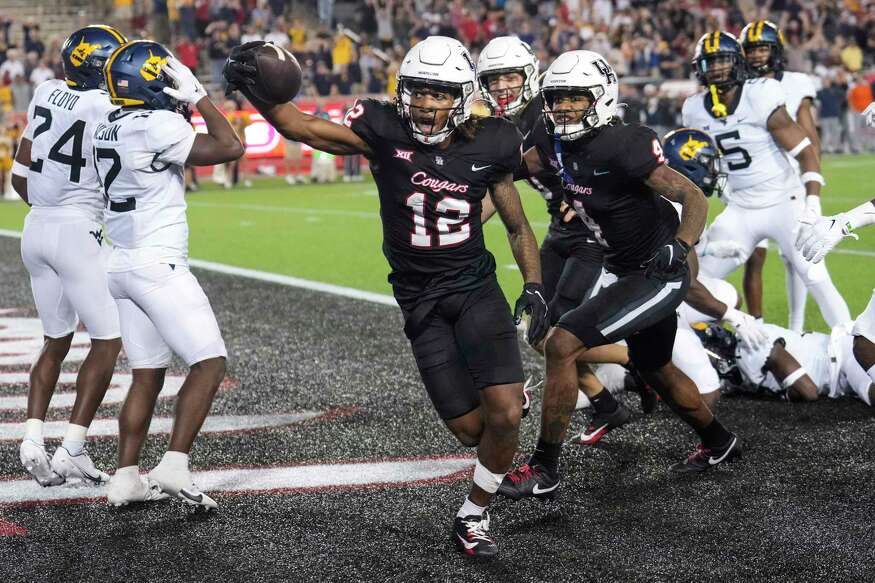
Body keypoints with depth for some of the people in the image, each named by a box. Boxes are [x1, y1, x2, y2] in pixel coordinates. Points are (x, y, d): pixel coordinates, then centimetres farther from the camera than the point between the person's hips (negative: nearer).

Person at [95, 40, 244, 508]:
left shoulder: (108, 128, 11)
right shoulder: (157, 126, -15)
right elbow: (229, 148, -16)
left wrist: (182, 106, 17)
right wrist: (197, 95, -8)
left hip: (123, 263, 9)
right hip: (158, 265, -9)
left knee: (147, 377, 13)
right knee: (208, 364, -5)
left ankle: (125, 478, 10)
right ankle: (173, 467, -12)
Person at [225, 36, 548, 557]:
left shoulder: (489, 147, -6)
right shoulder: (385, 131, -12)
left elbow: (517, 226, 8)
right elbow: (301, 127, -20)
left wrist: (534, 286, -2)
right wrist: (254, 90, -36)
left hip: (476, 288, 1)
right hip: (421, 303, 0)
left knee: (505, 415, -16)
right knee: (471, 428, 0)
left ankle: (474, 516, 11)